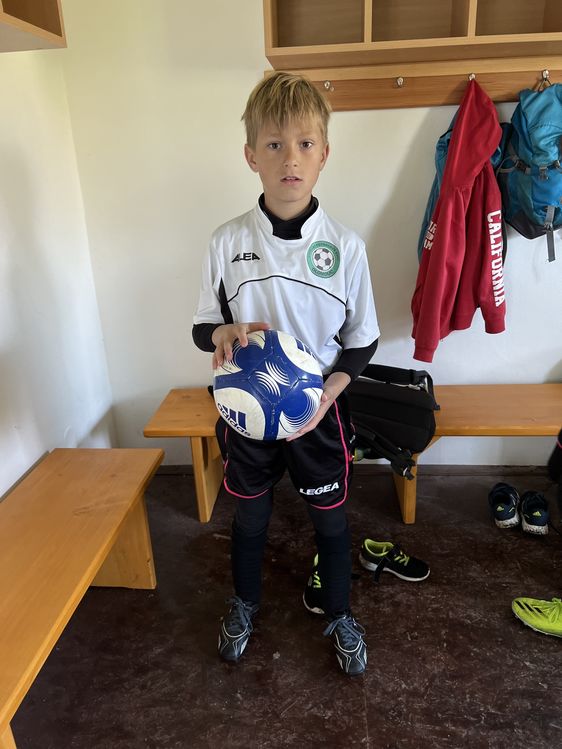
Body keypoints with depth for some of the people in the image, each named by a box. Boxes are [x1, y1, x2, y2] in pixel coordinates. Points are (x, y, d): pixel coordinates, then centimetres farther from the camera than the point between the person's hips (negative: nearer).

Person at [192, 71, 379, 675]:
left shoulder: (344, 245, -9)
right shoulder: (226, 242, -8)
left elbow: (362, 339, -2)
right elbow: (202, 328, 0)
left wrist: (326, 394, -16)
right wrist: (223, 334, -23)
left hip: (318, 412, 0)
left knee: (330, 520, 16)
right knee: (249, 517, 20)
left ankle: (339, 615, 44)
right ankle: (244, 603, 49)